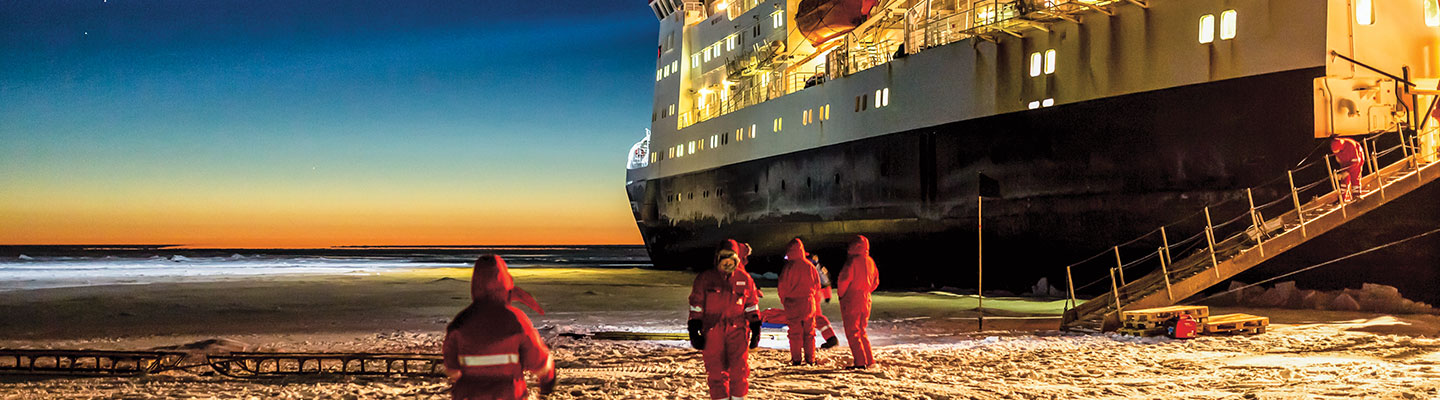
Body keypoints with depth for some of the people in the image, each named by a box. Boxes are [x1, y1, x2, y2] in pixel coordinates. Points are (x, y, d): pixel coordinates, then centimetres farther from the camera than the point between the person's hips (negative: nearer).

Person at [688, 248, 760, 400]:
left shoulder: (745, 279, 10)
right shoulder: (705, 278, 5)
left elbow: (751, 305, 19)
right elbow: (696, 306, 7)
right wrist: (694, 330, 1)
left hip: (736, 329, 1)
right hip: (712, 330, -1)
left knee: (739, 367, -10)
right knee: (716, 370, -1)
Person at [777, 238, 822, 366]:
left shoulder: (789, 266, -10)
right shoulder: (810, 266, 3)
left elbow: (783, 285, -7)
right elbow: (817, 285, 10)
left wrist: (783, 300, 9)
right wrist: (816, 303, 19)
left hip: (793, 304, -4)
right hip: (809, 302, 4)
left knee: (795, 332, 2)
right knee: (809, 333, 10)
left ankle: (796, 359, 1)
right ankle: (810, 359, 12)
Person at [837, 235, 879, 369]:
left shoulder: (852, 261, -13)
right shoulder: (870, 261, 10)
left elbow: (844, 279, -20)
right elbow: (875, 282, 18)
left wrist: (841, 294, -6)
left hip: (851, 300, -7)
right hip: (866, 300, 7)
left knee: (852, 332, -2)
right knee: (861, 331, 18)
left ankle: (860, 362, -6)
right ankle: (870, 360, 16)